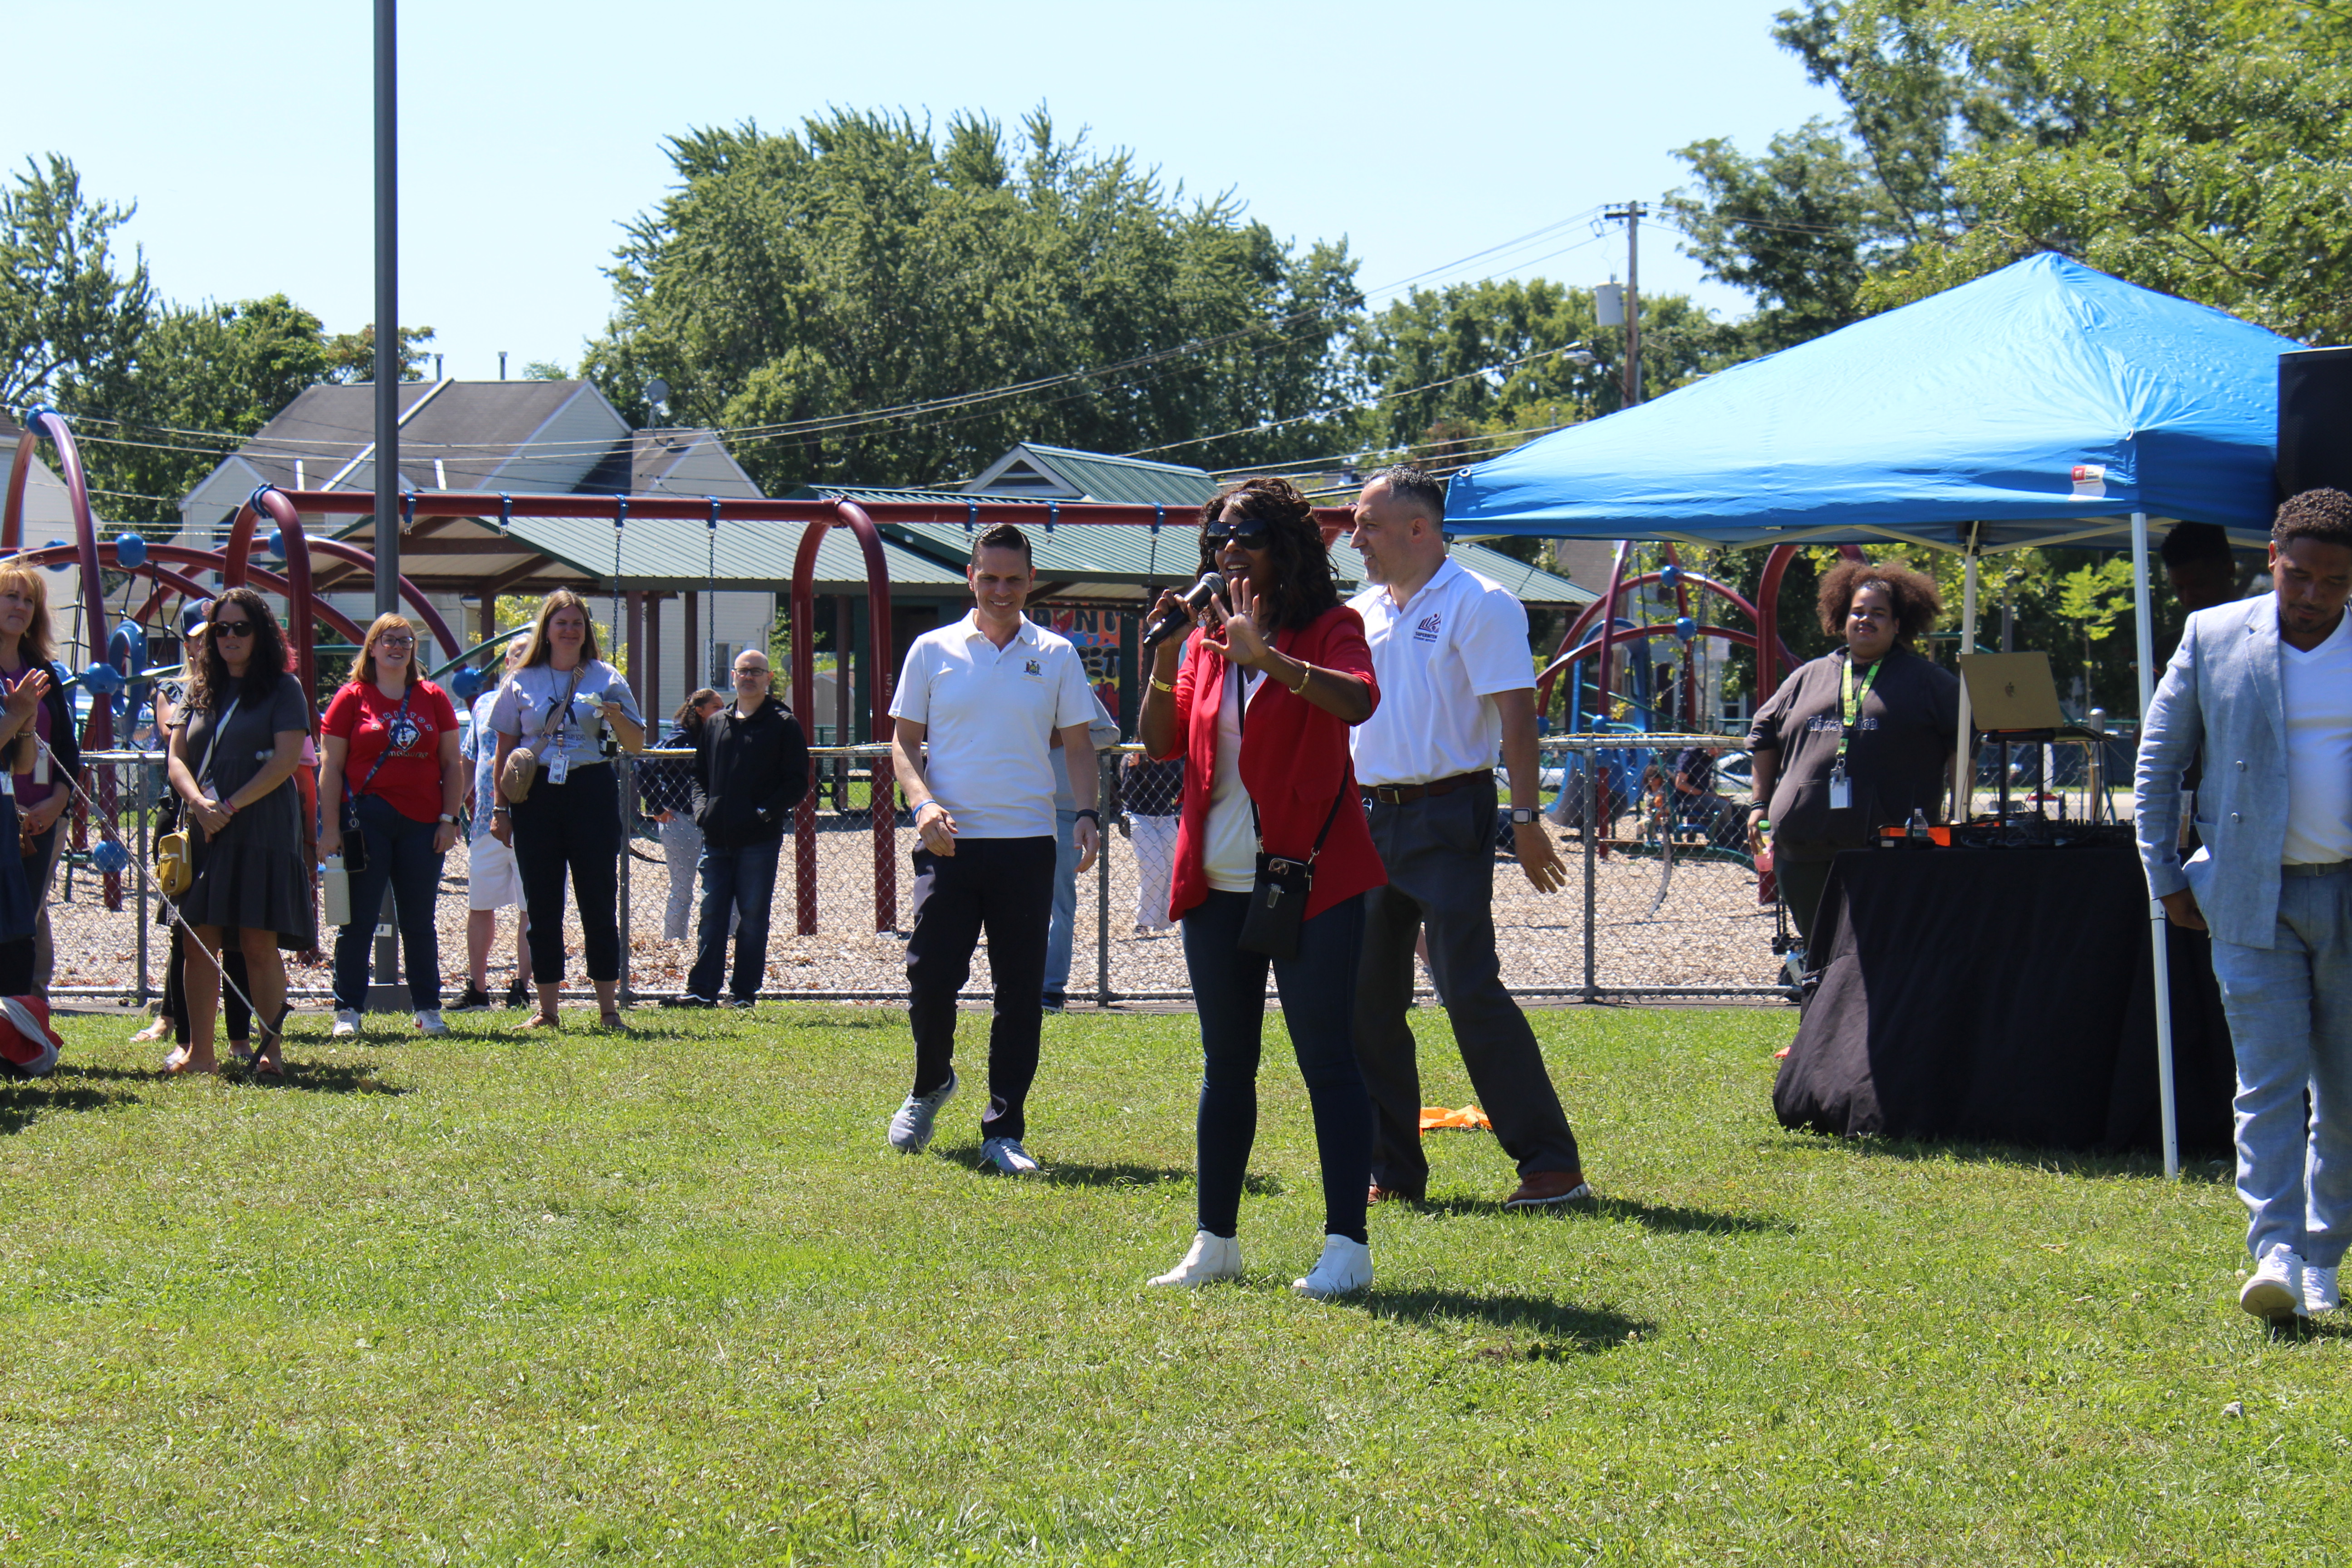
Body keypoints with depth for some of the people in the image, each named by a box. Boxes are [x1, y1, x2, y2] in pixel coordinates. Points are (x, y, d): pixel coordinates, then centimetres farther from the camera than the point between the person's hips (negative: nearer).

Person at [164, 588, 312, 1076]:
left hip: (263, 831, -5)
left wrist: (230, 807, -13)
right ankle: (199, 1051, 6)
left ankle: (270, 1049, -3)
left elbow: (286, 761, -8)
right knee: (200, 941, 2)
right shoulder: (201, 692, 16)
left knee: (259, 944, -7)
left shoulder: (283, 690, 2)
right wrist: (198, 802, -10)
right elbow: (177, 757, 10)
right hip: (204, 834, 5)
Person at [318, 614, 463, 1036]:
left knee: (419, 921, 7)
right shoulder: (351, 699, 2)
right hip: (365, 821, -2)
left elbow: (452, 764, 11)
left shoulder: (433, 699, 9)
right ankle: (348, 1009, 4)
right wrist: (330, 827, -6)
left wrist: (449, 819, 2)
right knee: (358, 920, 0)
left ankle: (428, 1009, 14)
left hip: (422, 824, 2)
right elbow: (331, 768, 0)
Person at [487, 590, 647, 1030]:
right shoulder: (522, 682, 9)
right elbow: (505, 751, 11)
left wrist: (617, 718, -14)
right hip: (536, 795, 1)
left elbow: (636, 745, 7)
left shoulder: (606, 679, 7)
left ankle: (608, 1007, 3)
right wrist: (500, 808, 4)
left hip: (591, 792, -1)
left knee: (598, 899, -2)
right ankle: (547, 1009, 8)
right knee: (542, 905, 3)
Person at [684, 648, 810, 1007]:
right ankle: (702, 989, 6)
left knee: (752, 918, 0)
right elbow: (698, 774, 21)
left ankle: (744, 992, 5)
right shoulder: (717, 723, 15)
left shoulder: (784, 725, 2)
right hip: (717, 839, 4)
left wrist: (766, 812, -13)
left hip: (759, 840, -4)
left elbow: (797, 783, -1)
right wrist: (702, 807, 2)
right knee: (712, 916, 4)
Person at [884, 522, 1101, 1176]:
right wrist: (923, 803, -10)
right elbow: (903, 740, 8)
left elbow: (1078, 745, 12)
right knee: (930, 977, -5)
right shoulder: (933, 651, 6)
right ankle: (931, 1084, 25)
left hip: (1026, 844, 1)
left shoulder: (1056, 656, 8)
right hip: (950, 845, -1)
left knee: (1021, 992, 0)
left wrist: (1087, 813, -5)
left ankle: (1004, 1133, 5)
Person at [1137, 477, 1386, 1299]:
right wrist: (1164, 656, -9)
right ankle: (1216, 1242, 18)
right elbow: (1159, 742, 5)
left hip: (1310, 878, -6)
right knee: (1226, 1065, 12)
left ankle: (1347, 1246, -5)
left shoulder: (1329, 629, -4)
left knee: (1327, 1060, -6)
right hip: (1218, 883, 6)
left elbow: (1359, 700, -25)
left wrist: (1269, 658, -37)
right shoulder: (1205, 641, 12)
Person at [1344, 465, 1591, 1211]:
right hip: (1370, 817, 7)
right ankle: (1392, 1170, 16)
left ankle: (1550, 1162, -8)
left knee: (1471, 992, -12)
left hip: (1447, 818, -7)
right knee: (1366, 995, 7)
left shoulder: (1479, 605, -7)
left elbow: (1516, 717, -12)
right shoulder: (1361, 612, 14)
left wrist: (1527, 819, -17)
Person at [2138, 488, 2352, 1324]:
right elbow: (2157, 760, 9)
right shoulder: (2214, 638, 2)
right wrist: (2166, 877, 4)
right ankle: (2275, 1255, -17)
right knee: (2269, 1081, -10)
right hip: (2251, 899, -1)